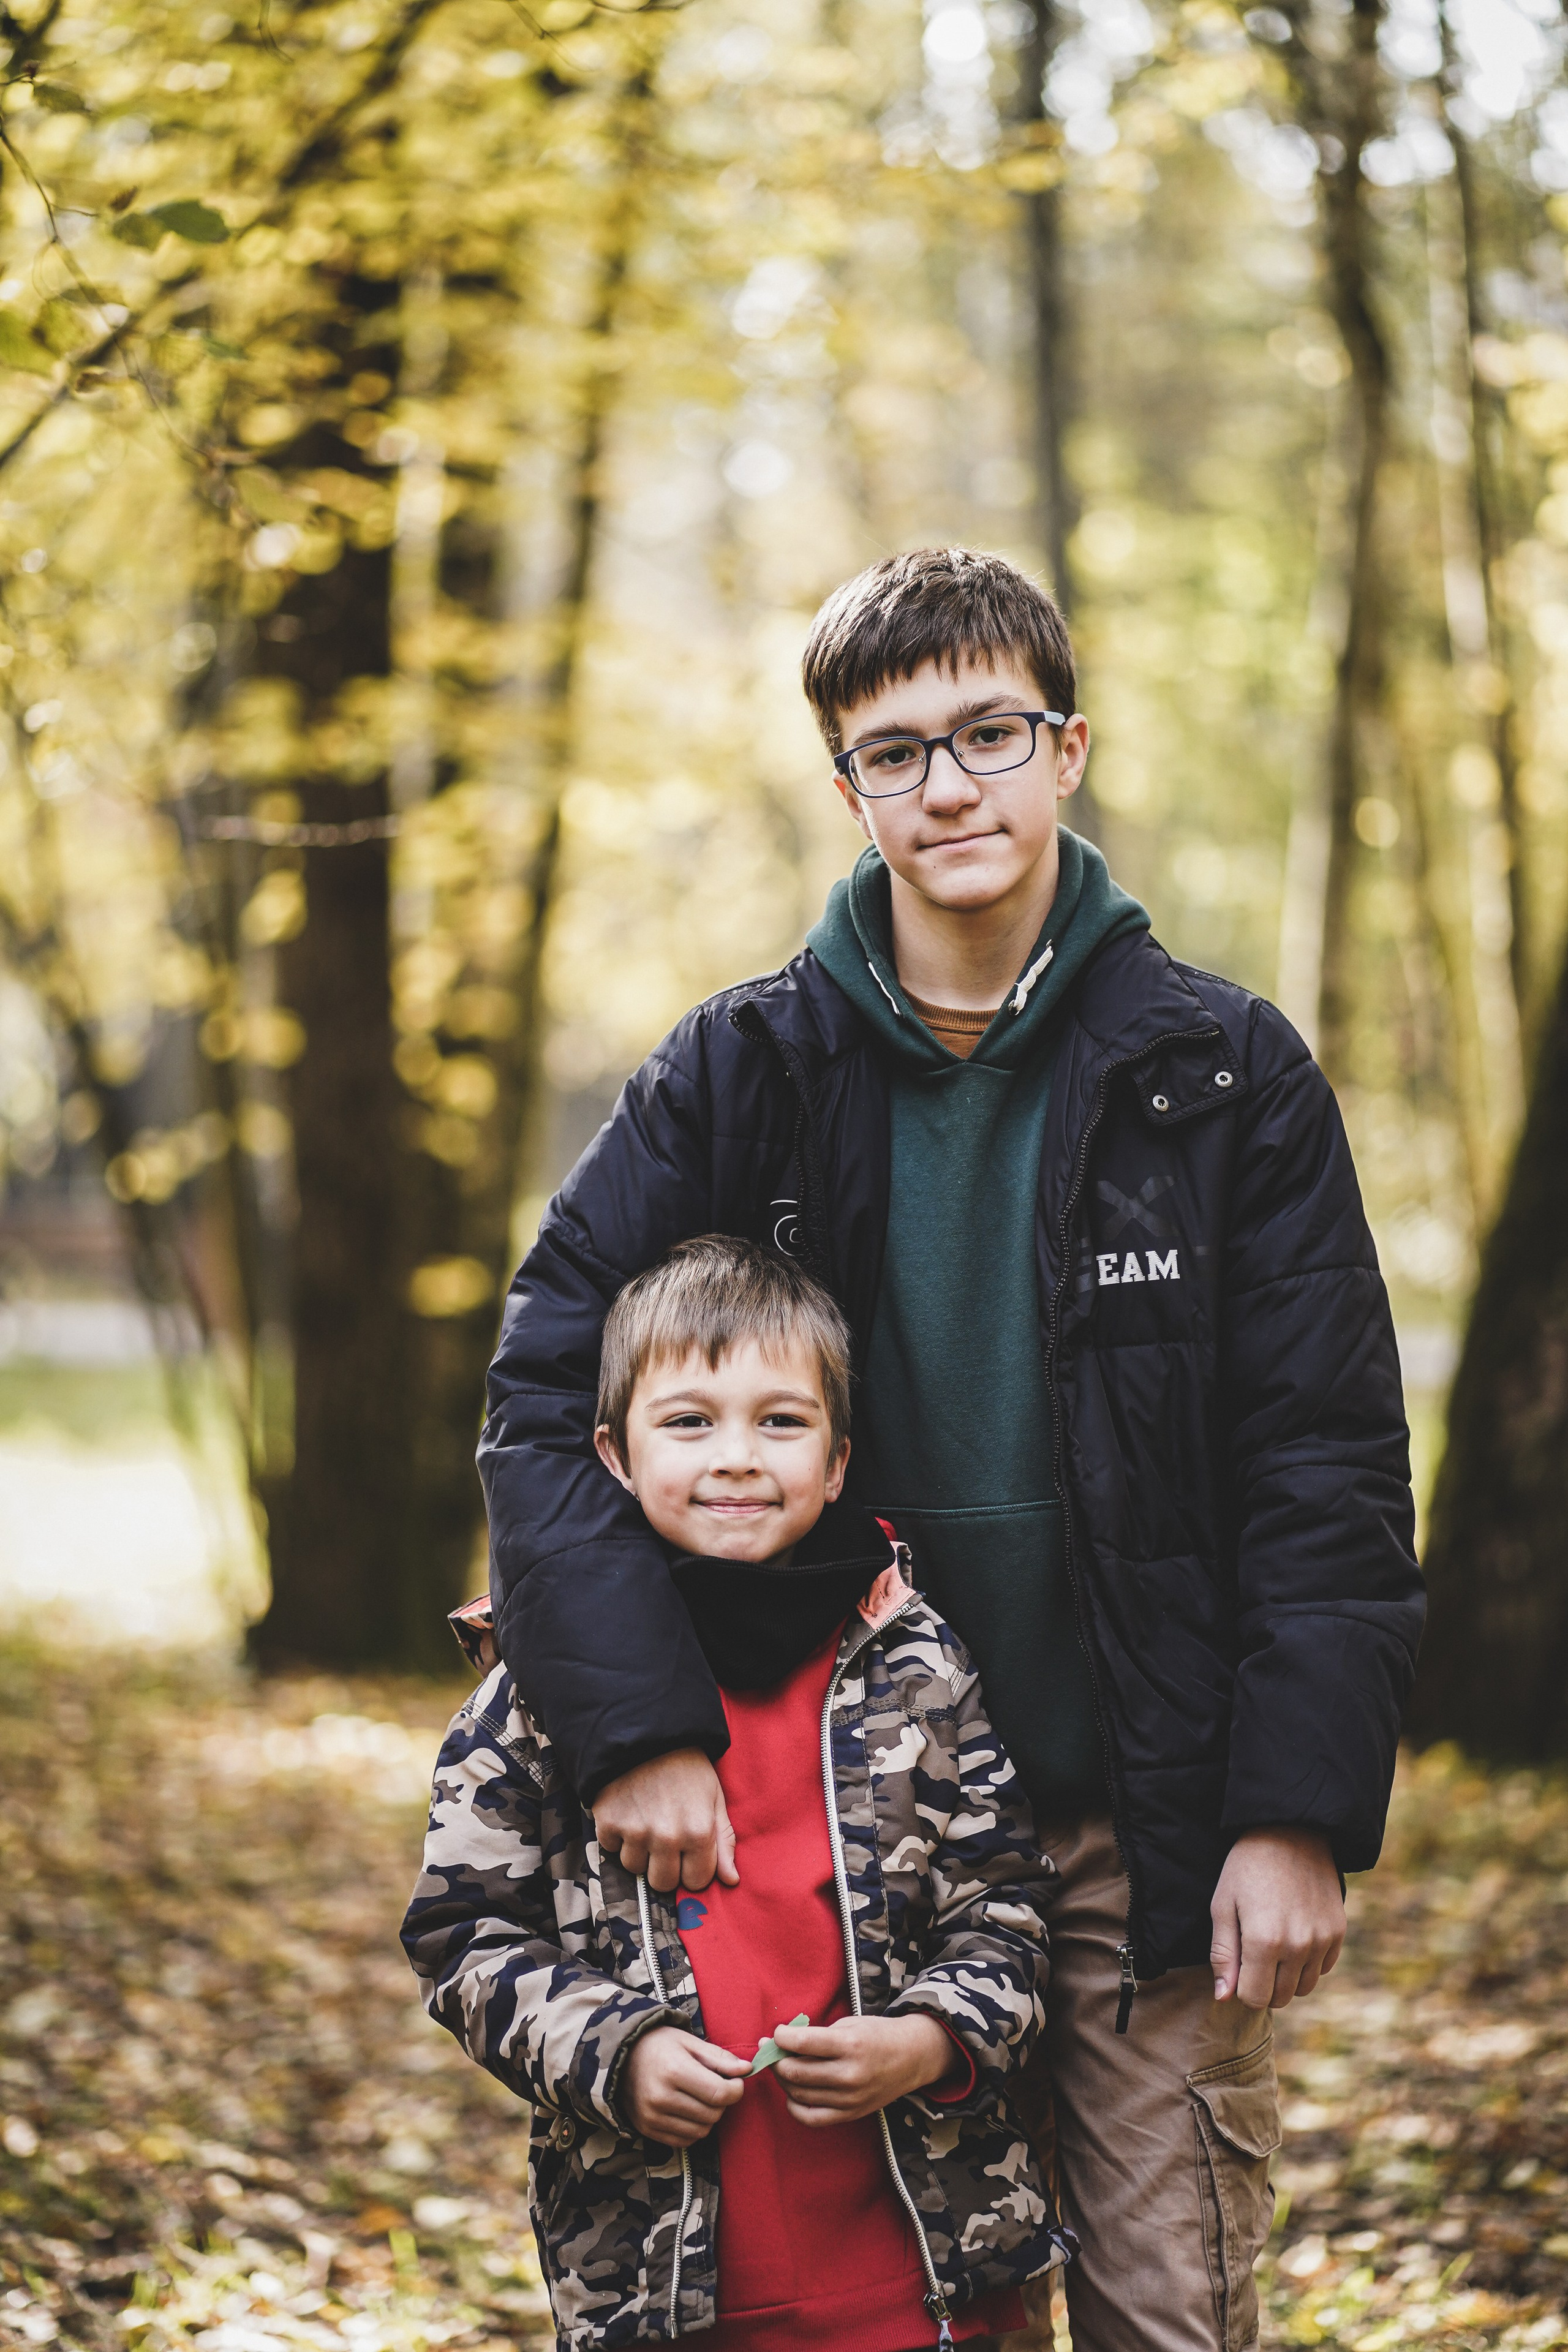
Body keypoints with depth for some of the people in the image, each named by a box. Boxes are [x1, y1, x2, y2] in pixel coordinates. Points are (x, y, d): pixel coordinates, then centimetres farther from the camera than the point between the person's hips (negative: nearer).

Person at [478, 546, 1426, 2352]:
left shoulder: (1223, 1077, -2)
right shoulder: (743, 1073, 0)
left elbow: (1330, 1463, -2)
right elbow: (542, 1395, -2)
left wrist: (1300, 1812, -10)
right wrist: (636, 1726, -13)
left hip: (1148, 1828, -1)